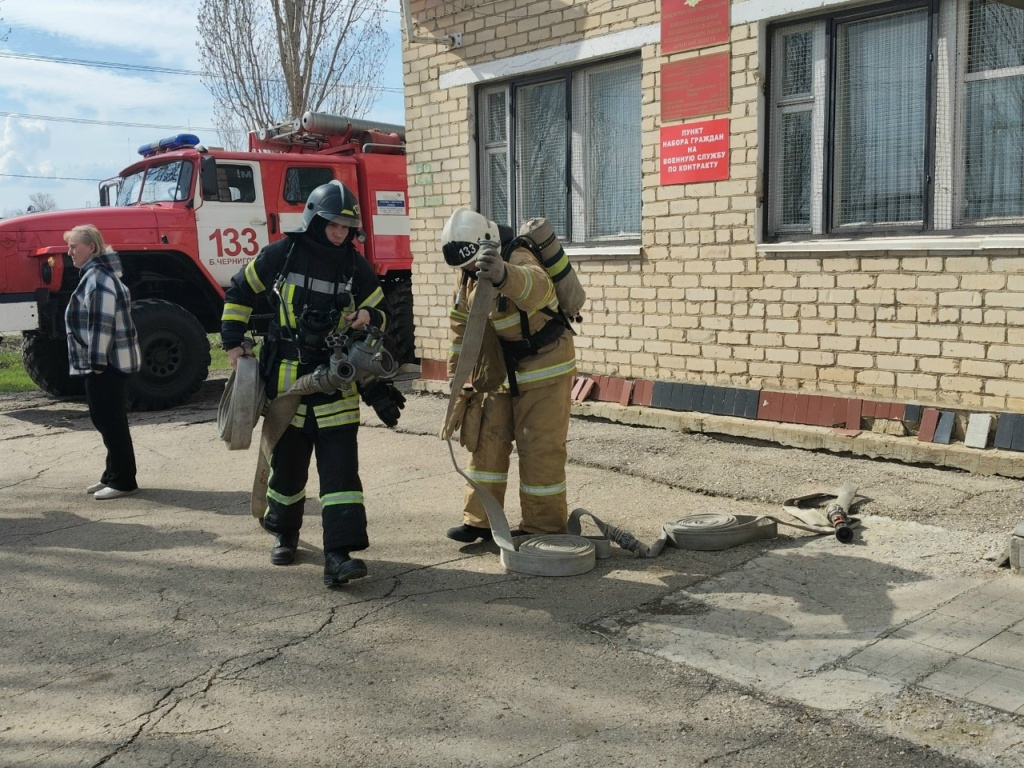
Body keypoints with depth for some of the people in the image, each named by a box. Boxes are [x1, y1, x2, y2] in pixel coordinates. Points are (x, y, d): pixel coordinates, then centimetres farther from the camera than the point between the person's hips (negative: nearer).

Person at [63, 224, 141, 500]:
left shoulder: (97, 278, -17)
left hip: (107, 362, -11)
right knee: (106, 419, 15)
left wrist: (97, 361, -22)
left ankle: (123, 481, 1)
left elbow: (102, 323, -23)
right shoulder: (94, 274, 17)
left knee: (111, 421, -5)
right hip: (106, 361, 11)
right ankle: (113, 475, 24)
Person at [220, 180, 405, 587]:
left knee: (340, 466, -10)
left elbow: (380, 312, 13)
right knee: (287, 461, 12)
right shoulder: (282, 254, -3)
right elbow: (240, 292, 9)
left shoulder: (356, 267, 2)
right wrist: (233, 342, 4)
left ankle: (338, 555, -12)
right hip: (287, 377, -1)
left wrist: (367, 317, -10)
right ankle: (283, 532, 37)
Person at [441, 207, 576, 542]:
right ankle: (480, 520, 16)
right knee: (488, 439, 7)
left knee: (540, 447, -5)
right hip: (504, 369, 8)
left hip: (545, 365, -8)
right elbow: (462, 327, 12)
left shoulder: (518, 259, -26)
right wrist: (457, 375, 12)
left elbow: (537, 287, -52)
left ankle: (544, 526, 8)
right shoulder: (467, 277, 0)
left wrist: (504, 275, -73)